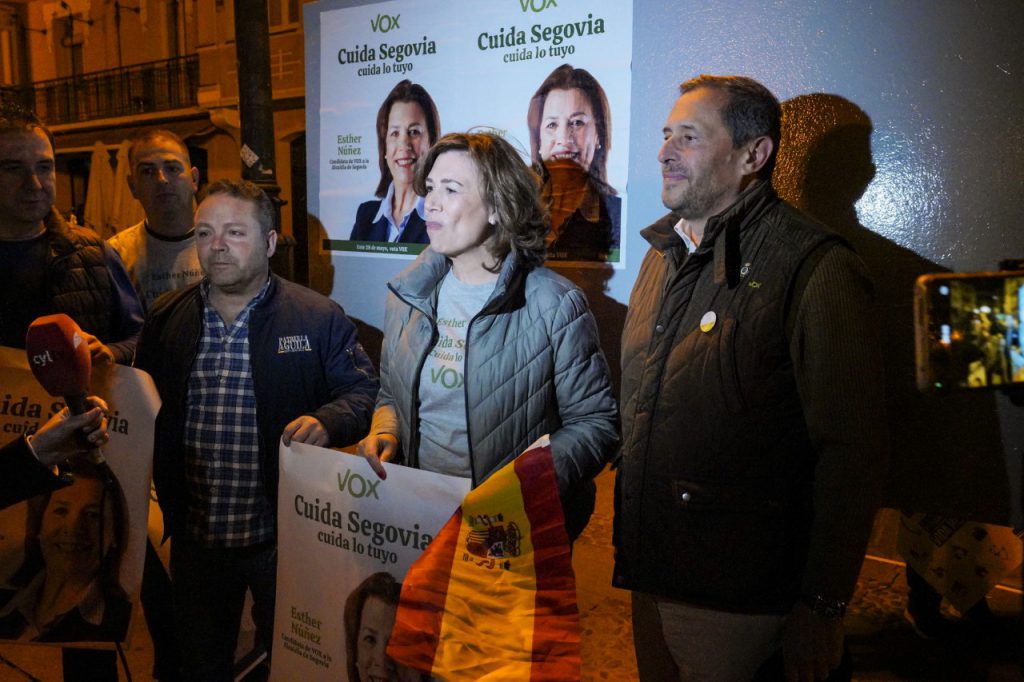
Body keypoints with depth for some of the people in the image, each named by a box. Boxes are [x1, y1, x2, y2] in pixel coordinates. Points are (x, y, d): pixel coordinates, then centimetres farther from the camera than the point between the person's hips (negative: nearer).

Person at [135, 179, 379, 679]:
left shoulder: (319, 318, -9)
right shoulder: (166, 317, 4)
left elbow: (363, 393, -7)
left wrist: (325, 422, -27)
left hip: (284, 534, -3)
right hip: (194, 536, 4)